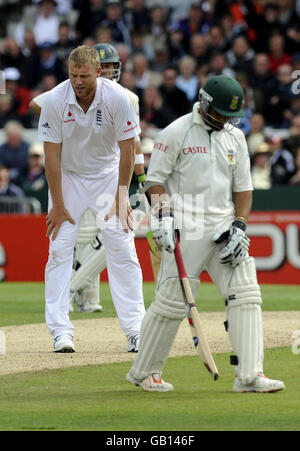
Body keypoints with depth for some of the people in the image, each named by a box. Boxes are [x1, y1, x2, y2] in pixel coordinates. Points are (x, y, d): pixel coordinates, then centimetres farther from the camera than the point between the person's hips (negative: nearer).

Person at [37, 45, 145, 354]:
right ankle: (60, 331, -6)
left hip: (107, 176, 0)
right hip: (68, 176, 0)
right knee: (59, 250, -8)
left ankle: (135, 329, -5)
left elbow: (127, 149, -11)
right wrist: (58, 205, -15)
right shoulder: (55, 100, -21)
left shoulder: (118, 98, -21)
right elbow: (52, 155, -16)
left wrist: (121, 196, -11)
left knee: (122, 248, -7)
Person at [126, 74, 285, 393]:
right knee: (173, 301, -6)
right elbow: (155, 179, -2)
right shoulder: (176, 133, -3)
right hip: (186, 229, -5)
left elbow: (243, 187, 16)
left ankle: (249, 375, -7)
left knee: (245, 294, -6)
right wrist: (164, 214, -17)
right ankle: (143, 371, 10)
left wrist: (239, 226, 3)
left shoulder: (235, 137, 14)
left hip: (224, 226, 6)